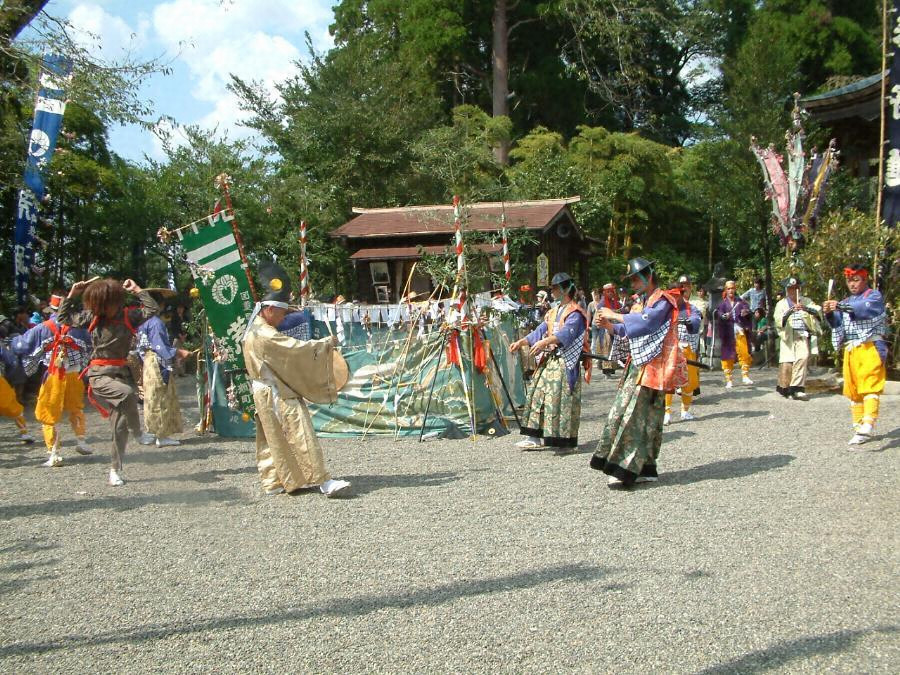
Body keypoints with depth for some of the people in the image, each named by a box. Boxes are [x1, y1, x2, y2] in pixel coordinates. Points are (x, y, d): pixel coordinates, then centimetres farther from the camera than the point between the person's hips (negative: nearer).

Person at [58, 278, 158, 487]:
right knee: (127, 393, -33)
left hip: (122, 372, 1)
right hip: (100, 374, -1)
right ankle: (138, 434, -10)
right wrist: (72, 294, 8)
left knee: (119, 425, 0)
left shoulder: (128, 315, 0)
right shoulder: (92, 317, 5)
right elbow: (64, 317, 15)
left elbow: (152, 309, -13)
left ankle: (115, 470, 13)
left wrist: (137, 290, -7)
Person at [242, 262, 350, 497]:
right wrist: (325, 343, -13)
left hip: (267, 393, 11)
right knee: (300, 435, -11)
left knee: (273, 439, 15)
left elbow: (285, 352, 18)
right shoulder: (265, 335, -20)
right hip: (277, 395, -11)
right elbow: (295, 348, -23)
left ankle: (273, 482, 21)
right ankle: (322, 481, -12)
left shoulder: (255, 331, 13)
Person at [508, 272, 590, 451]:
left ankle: (564, 439, -5)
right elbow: (540, 331, 17)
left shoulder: (574, 312, -8)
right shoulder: (553, 312, 19)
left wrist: (544, 342, -37)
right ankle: (536, 437, 5)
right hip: (549, 360, 8)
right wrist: (520, 342, 5)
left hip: (565, 362, -8)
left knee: (561, 399, -11)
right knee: (539, 395, 3)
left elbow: (566, 334, -24)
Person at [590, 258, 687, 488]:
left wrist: (615, 315, -15)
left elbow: (645, 321, -23)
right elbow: (631, 330, 24)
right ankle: (645, 469, 9)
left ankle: (626, 470, -10)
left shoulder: (663, 300, -7)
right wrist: (610, 326, 8)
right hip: (639, 365, 9)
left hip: (653, 367, -9)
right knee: (622, 412, 4)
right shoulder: (644, 302, 21)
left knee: (636, 417, -12)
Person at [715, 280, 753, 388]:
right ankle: (728, 379, 7)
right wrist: (724, 316, -29)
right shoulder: (723, 303, 8)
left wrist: (745, 312, -24)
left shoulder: (740, 301, 12)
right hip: (728, 332, -1)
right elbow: (718, 313, -7)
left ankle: (745, 376, 3)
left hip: (740, 330, 1)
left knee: (744, 353, -7)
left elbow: (747, 309, -2)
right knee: (728, 355, 0)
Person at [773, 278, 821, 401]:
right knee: (786, 363, -5)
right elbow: (778, 319, -7)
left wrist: (807, 308, -24)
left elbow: (818, 311, -4)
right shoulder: (781, 304, 9)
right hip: (788, 337, 0)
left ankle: (797, 389, -18)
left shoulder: (806, 301, 13)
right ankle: (783, 387, 19)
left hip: (802, 336, 0)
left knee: (803, 357, -22)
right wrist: (790, 311, -25)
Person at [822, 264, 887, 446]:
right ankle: (859, 427, 12)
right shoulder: (846, 302, 21)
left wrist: (841, 307, -37)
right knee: (853, 389, 6)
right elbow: (838, 324, 9)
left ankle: (868, 424, -27)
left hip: (870, 347, -6)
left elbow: (864, 308, -21)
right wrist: (830, 314, -13)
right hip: (850, 349, 7)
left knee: (870, 386, -16)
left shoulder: (874, 296, 2)